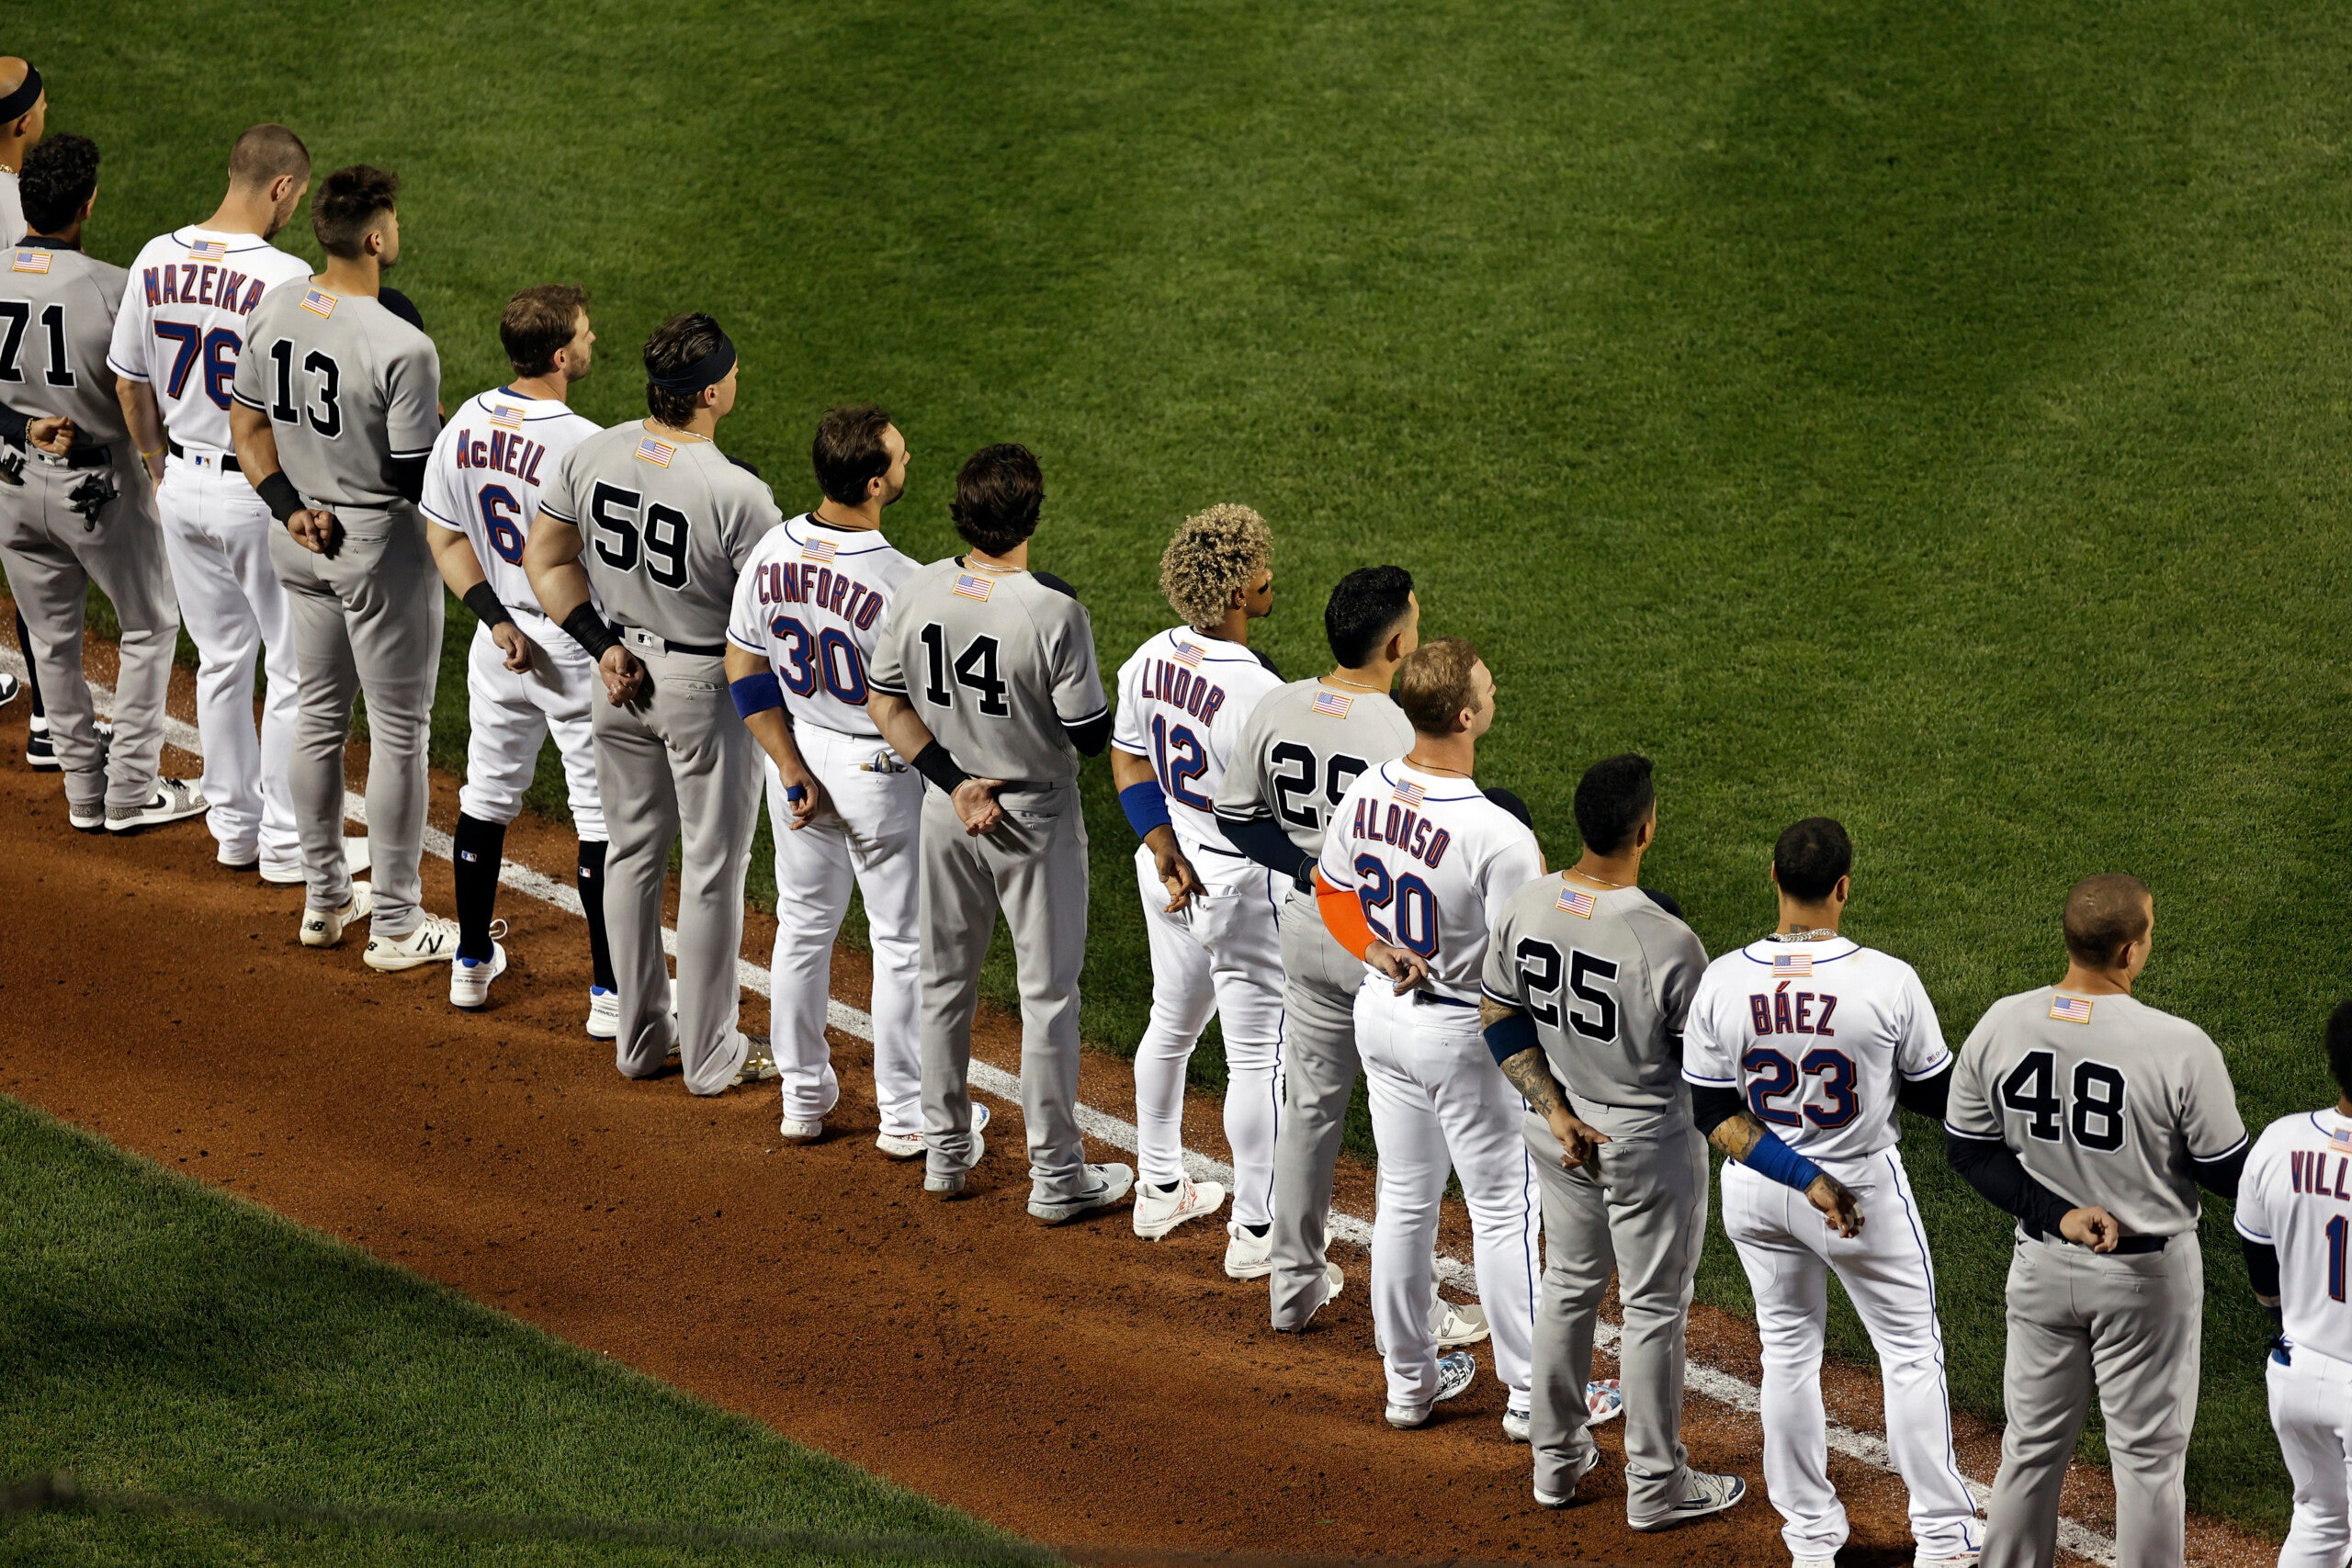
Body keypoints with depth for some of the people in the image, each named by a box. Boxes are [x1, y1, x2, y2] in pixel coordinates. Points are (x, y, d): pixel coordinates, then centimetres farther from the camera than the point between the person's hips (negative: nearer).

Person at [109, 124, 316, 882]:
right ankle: (288, 843, 12)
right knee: (298, 668, 7)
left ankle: (234, 827, 28)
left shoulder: (157, 261, -2)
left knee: (222, 661, 20)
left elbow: (129, 383, 8)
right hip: (265, 493, -6)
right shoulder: (286, 278, -21)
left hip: (183, 485, 6)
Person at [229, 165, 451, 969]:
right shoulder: (402, 347, -26)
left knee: (320, 716, 20)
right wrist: (447, 428, -2)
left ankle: (324, 897, 31)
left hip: (298, 542, 7)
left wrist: (288, 507, 1)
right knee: (399, 731, 6)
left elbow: (248, 424, 2)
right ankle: (395, 924, 14)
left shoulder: (271, 309, -5)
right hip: (381, 547, -7)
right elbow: (417, 477, -21)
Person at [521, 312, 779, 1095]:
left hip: (621, 674, 6)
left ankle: (640, 1036, 29)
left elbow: (546, 556, 1)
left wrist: (602, 645, 2)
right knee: (712, 870, 8)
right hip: (708, 683, -5)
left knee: (632, 854, 19)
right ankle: (711, 1055, 19)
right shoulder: (737, 493, -26)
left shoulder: (590, 455, -9)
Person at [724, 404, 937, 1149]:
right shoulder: (900, 583, -28)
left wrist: (791, 768, -1)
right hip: (882, 772, -5)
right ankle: (906, 1114, 22)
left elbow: (744, 668, -4)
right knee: (905, 941, 12)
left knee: (803, 924, 21)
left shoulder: (771, 554, -10)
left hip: (798, 752, 6)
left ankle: (803, 1097, 32)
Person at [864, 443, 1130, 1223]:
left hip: (947, 814, 4)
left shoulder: (919, 593, -10)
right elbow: (1091, 737, -19)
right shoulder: (1054, 612, -25)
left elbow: (885, 704, -4)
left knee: (945, 982, 19)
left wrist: (955, 783, -5)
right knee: (1048, 994, 8)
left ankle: (946, 1152, 30)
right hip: (1035, 821, -4)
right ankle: (1055, 1177, 15)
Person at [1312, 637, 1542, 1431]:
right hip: (1467, 1036, -6)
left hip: (1382, 1011, 6)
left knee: (1404, 1199, 20)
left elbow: (1332, 890, 7)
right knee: (1505, 1209, 9)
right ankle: (1532, 1394, 21)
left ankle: (1409, 1380, 32)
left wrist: (1377, 951, 3)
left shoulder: (1366, 793, -8)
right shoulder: (1499, 835, -30)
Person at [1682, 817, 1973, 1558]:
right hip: (1865, 1186, -3)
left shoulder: (1722, 981, -15)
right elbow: (1937, 1098, -10)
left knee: (1788, 1352, 19)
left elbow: (1714, 1114, -12)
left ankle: (1811, 1538, 27)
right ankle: (1943, 1536, 21)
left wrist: (1801, 1180, -15)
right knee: (1911, 1351, 15)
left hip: (1755, 1191, 3)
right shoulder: (1888, 980, -22)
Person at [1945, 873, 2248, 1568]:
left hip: (2041, 1267, 4)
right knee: (2147, 1457, 11)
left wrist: (2058, 1215, -8)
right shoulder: (2179, 1047, -24)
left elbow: (1969, 1148, -5)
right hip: (2147, 1275, -4)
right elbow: (2230, 1172, -14)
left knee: (2032, 1446, 18)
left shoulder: (1999, 1026, -12)